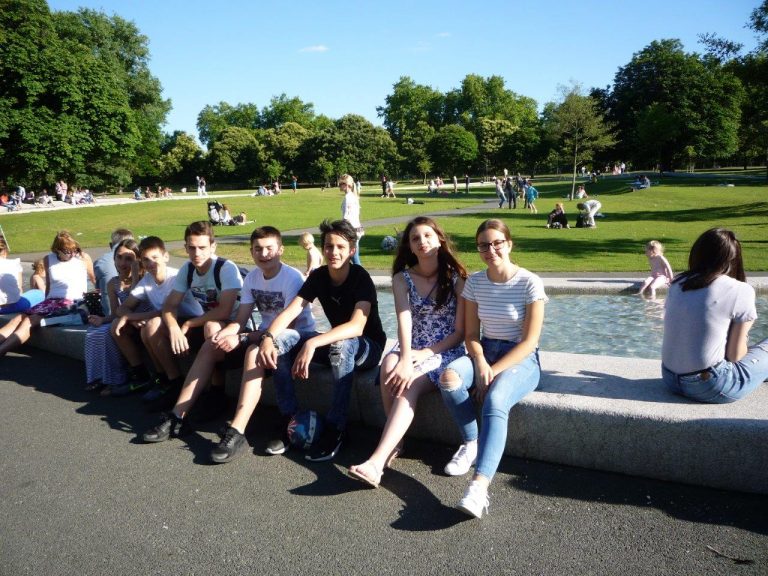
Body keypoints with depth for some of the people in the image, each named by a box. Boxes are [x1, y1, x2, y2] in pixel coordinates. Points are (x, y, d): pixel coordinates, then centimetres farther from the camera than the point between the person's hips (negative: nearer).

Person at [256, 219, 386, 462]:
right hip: (334, 343, 6)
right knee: (281, 340, -16)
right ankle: (290, 417, -10)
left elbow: (356, 326, -36)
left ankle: (335, 428, -27)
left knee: (341, 344, -40)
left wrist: (312, 343, -47)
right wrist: (268, 337, -34)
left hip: (368, 346, -5)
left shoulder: (361, 278, -21)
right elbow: (288, 313, -13)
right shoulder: (318, 276, -5)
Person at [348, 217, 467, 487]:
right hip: (411, 348, 2)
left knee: (408, 385, -31)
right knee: (389, 367, -33)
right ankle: (395, 441, -17)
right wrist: (405, 359, -26)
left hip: (445, 351, -2)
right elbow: (404, 320, -10)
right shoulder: (402, 278, 5)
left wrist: (426, 353, -16)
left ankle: (376, 461, -40)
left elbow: (460, 331, -4)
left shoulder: (457, 278, -1)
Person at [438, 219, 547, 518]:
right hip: (484, 351, 4)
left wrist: (493, 372, -20)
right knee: (449, 378, -28)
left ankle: (479, 487, -47)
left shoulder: (530, 283, -10)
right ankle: (471, 442, -6)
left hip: (521, 359, -4)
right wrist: (481, 364, -15)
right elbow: (471, 334, 6)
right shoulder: (474, 281, 4)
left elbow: (529, 341, -12)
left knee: (495, 401, -35)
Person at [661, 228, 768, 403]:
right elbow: (734, 355, -8)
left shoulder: (678, 283, 5)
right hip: (710, 388, -6)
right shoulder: (741, 291, -9)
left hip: (671, 379, 7)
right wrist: (743, 340, 14)